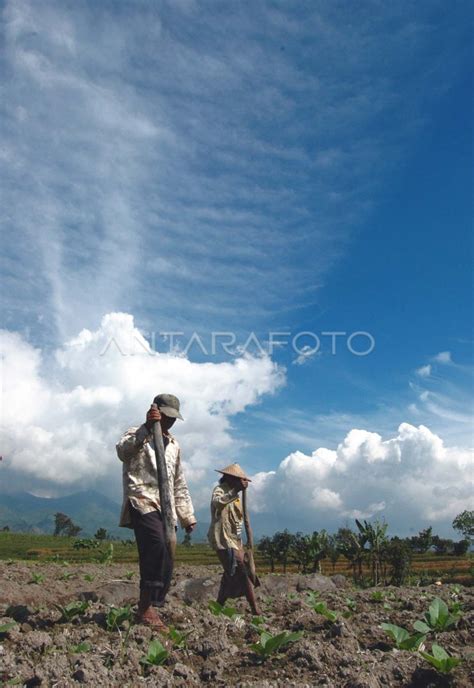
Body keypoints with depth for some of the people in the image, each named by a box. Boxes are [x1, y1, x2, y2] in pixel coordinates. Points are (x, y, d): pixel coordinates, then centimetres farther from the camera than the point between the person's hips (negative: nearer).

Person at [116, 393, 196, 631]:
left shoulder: (173, 444, 23)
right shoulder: (136, 435, 4)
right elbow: (122, 451, -21)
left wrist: (187, 515, 22)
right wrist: (146, 427, -28)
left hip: (166, 508, 7)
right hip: (143, 503, -7)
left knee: (164, 560, 0)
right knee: (158, 547, -28)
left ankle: (150, 609, 10)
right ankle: (146, 609, -23)